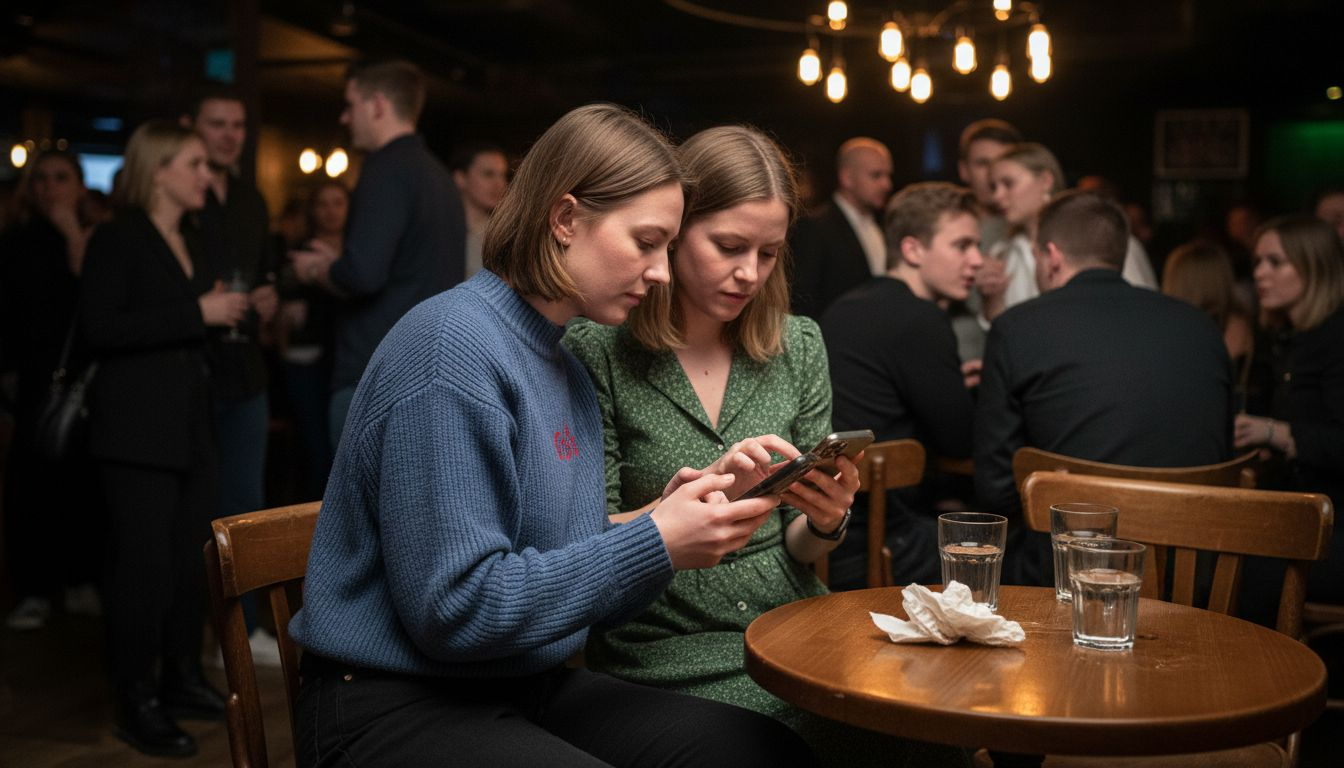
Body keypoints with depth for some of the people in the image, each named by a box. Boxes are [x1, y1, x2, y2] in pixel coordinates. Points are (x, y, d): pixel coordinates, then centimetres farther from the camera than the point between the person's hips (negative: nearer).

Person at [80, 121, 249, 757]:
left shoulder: (190, 244, 17)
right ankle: (136, 704, 4)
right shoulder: (118, 240, -7)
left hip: (190, 425, 8)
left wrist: (224, 313, 6)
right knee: (146, 562, -6)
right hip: (137, 429, -8)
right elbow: (100, 328, -19)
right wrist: (198, 313, -19)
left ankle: (181, 679, 24)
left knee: (192, 556, 10)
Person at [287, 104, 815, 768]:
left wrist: (667, 522, -8)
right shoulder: (453, 345, -17)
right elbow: (455, 607, -22)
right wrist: (654, 543, -19)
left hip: (528, 687, 8)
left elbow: (578, 573, 10)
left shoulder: (567, 369, 9)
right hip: (396, 707, -8)